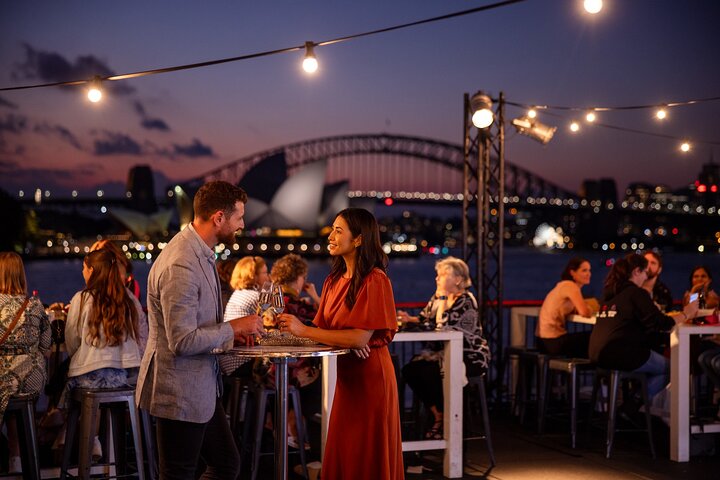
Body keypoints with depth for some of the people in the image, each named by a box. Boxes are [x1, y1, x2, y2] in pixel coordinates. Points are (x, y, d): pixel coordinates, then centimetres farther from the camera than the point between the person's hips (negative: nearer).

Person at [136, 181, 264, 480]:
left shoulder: (201, 253, 8)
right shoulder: (180, 266, -25)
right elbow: (182, 341, -26)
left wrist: (229, 331, 6)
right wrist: (233, 327, -16)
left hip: (202, 387, 10)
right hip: (179, 393, -10)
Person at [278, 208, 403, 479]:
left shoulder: (375, 281, -13)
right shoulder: (334, 280, 11)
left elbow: (361, 337, -22)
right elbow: (324, 328, 6)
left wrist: (304, 331, -20)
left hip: (370, 377, -7)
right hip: (345, 375, 7)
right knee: (342, 455, 12)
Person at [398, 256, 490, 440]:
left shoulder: (466, 301, -15)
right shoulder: (437, 297, 10)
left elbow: (443, 325, -23)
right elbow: (424, 319, 10)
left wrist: (442, 298, -16)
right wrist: (409, 319, -10)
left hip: (471, 358, -8)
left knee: (429, 373, -29)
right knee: (410, 369, -13)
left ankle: (444, 417, -7)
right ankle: (437, 414, 0)